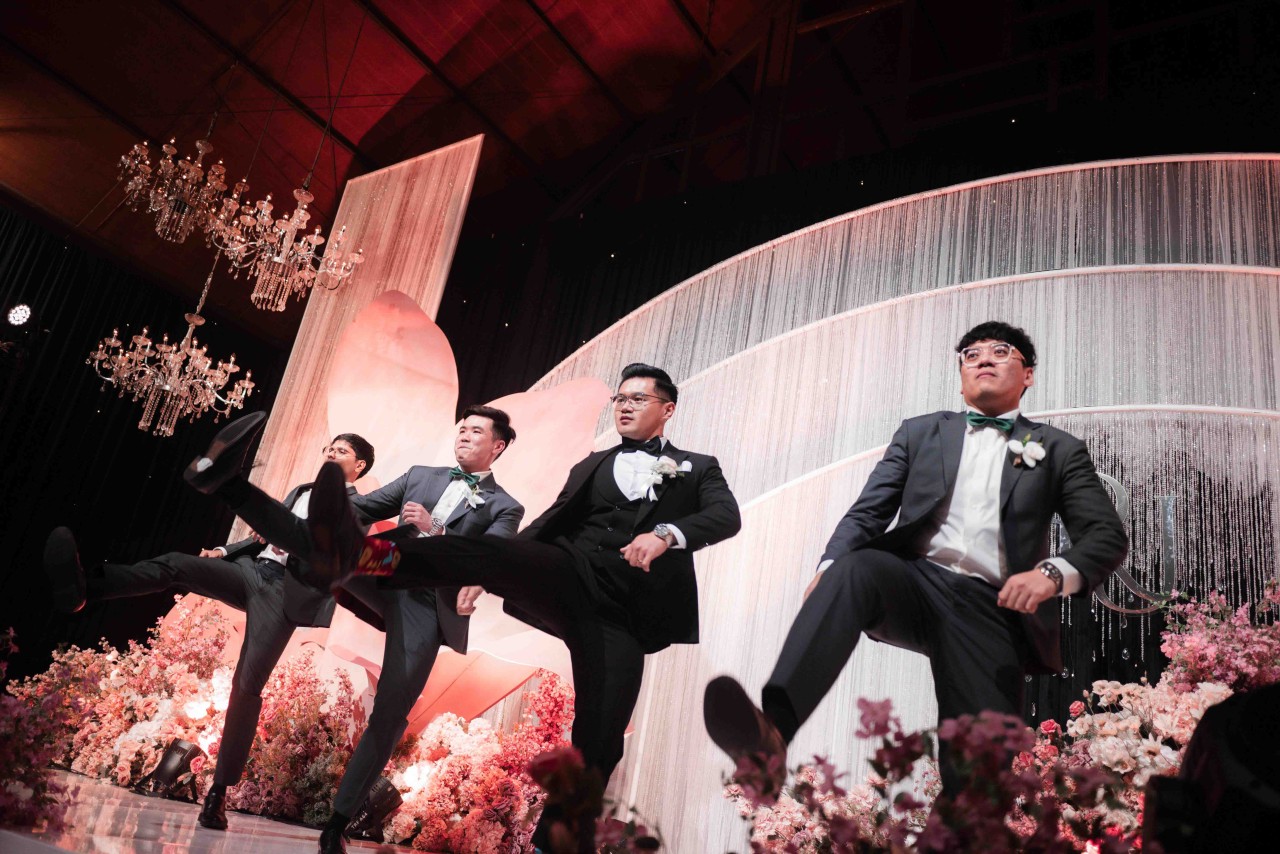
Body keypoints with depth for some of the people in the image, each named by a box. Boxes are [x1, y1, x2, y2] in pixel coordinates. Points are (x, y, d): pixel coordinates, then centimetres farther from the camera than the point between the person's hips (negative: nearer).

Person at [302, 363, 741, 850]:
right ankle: (364, 555, -48)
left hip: (623, 613, -1)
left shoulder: (697, 468, 17)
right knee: (492, 552, -29)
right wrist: (489, 575, 8)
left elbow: (727, 515, -2)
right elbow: (551, 522, 21)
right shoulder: (591, 466, 26)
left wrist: (666, 533, -22)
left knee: (598, 746, -8)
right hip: (569, 578, 2)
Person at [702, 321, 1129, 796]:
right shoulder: (919, 433, 21)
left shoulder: (1059, 450, 19)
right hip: (917, 583, 0)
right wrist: (828, 567, -12)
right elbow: (868, 510, 10)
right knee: (856, 568, -34)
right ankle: (772, 732, -51)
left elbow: (1108, 535, 9)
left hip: (990, 609, 1)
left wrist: (1054, 573, -15)